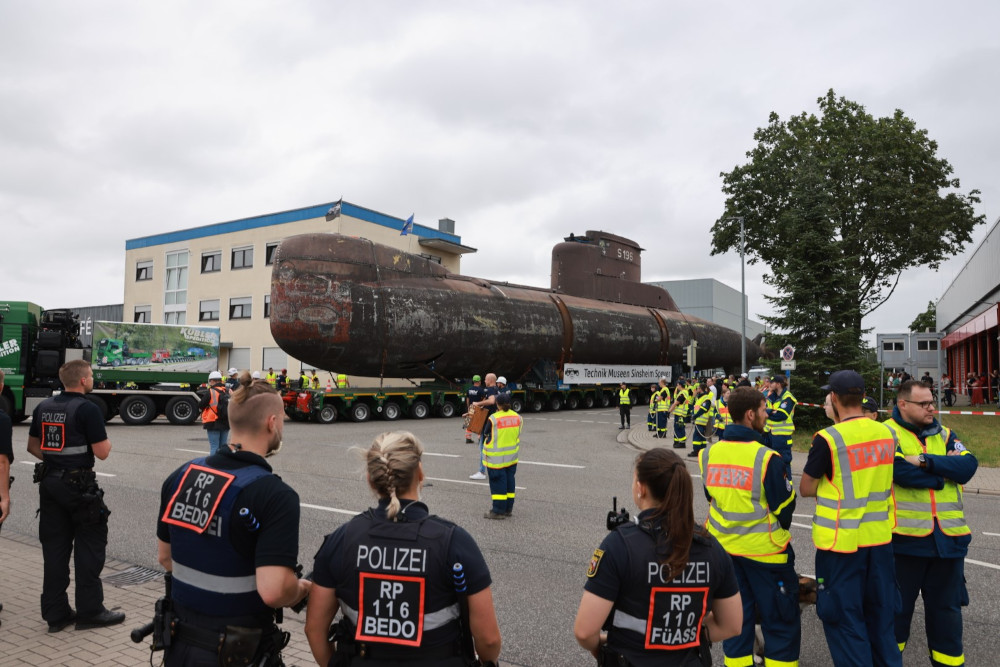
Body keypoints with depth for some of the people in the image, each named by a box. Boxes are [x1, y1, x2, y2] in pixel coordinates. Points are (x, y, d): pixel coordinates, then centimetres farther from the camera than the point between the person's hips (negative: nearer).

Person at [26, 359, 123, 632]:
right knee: (89, 545, 3)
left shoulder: (43, 407, 7)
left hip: (50, 483, 7)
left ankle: (55, 613, 17)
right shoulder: (88, 409, -15)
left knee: (54, 546, 11)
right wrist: (106, 440, 5)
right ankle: (89, 611, 9)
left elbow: (32, 446, 14)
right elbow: (102, 452, -15)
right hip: (79, 485, -7)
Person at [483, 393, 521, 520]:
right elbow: (518, 437, 10)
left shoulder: (493, 419, -17)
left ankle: (499, 510, 4)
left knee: (498, 482, 1)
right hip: (512, 457, 6)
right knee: (509, 480, 14)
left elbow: (487, 435, -7)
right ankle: (508, 508, 21)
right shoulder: (517, 417, 0)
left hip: (496, 458, -6)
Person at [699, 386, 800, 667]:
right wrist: (779, 530, 11)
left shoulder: (709, 453, -4)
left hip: (722, 547, 5)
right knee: (780, 623, 11)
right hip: (764, 549, -5)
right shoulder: (766, 457, -20)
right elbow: (785, 507, -10)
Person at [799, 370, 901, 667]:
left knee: (844, 617, 9)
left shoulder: (828, 439, -18)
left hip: (842, 541, -6)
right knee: (880, 613, 20)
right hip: (880, 537, 6)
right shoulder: (887, 433, -1)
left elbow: (806, 489, -9)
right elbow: (880, 478, 13)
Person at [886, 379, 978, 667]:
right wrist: (944, 471, -8)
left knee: (946, 606, 17)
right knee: (897, 604, 9)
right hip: (905, 536, -5)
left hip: (948, 537, 5)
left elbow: (968, 467, -5)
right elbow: (901, 472, -21)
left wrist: (925, 461, -16)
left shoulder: (944, 434, 11)